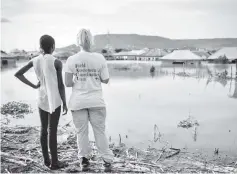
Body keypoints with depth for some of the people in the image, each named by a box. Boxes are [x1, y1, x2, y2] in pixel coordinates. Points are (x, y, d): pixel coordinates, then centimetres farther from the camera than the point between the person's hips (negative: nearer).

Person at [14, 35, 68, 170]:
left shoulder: (35, 61, 3)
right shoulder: (56, 62, -12)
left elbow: (18, 74, 4)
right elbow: (61, 85, -12)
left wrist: (33, 86, 4)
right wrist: (65, 103, -4)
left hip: (41, 100, 5)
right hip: (54, 101, -5)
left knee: (44, 130, 14)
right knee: (53, 131, 0)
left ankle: (46, 159, 23)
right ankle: (54, 162, 10)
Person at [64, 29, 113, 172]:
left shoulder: (71, 60, -7)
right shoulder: (99, 58, -7)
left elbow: (68, 83, -8)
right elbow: (106, 80, -2)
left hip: (78, 102, 0)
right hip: (96, 101, 0)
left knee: (82, 132, 13)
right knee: (100, 131, 11)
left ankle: (84, 160, 23)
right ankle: (107, 161, 19)